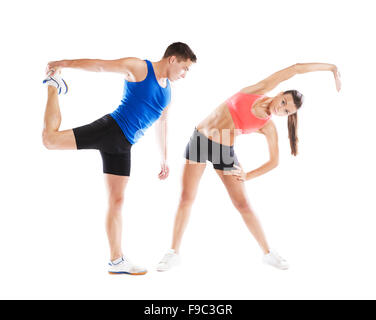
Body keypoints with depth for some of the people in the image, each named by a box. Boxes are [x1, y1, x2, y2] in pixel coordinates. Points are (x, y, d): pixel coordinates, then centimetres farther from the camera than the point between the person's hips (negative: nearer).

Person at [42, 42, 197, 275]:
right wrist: (65, 63, -7)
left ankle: (117, 260, 9)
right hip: (110, 128, -6)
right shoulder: (139, 68, -1)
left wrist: (164, 158, 29)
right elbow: (99, 65, -1)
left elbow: (162, 123, 28)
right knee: (50, 138, -19)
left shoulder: (167, 91, 19)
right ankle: (54, 86, 8)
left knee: (117, 200, 5)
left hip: (122, 147, 6)